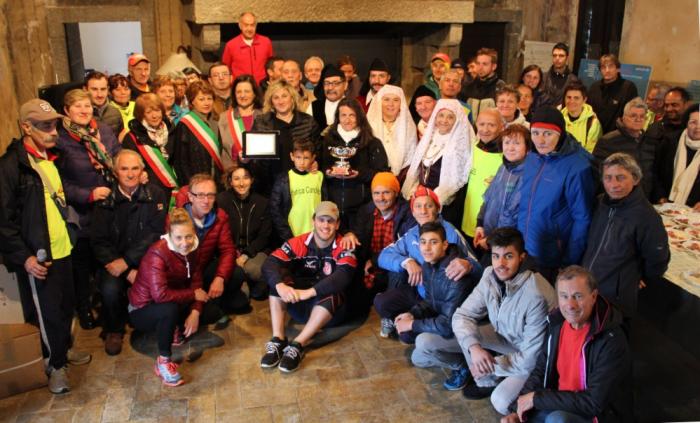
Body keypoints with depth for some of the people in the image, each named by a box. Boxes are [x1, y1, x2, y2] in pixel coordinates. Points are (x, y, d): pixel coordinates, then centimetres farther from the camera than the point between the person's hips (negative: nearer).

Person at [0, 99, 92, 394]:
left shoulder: (52, 159, 10)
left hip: (63, 250, 7)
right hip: (38, 255, -7)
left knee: (67, 305, 16)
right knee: (49, 312, 3)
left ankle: (63, 349, 37)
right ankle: (55, 364, 21)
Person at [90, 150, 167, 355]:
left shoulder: (155, 196, 0)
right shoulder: (106, 201, 2)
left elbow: (154, 234, -8)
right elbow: (99, 242, -3)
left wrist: (127, 261, -19)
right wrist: (128, 272, -16)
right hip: (114, 261, 1)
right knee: (110, 288, -29)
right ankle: (114, 330, 5)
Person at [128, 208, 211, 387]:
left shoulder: (189, 249, -7)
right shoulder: (157, 254, -29)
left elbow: (196, 283, -7)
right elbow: (160, 294, -38)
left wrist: (195, 312, -22)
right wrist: (193, 294, -26)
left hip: (172, 305, 7)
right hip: (142, 311, -7)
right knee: (170, 309, -39)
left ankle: (177, 331, 13)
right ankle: (163, 361, -19)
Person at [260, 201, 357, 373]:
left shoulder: (344, 248, -13)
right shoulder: (299, 243, -7)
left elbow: (343, 276, -31)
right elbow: (270, 264, -19)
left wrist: (309, 292, -42)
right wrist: (280, 285, -41)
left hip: (331, 308, -2)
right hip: (299, 306, 3)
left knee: (331, 292, -34)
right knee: (278, 278, -20)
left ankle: (297, 346, -35)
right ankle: (277, 340, -26)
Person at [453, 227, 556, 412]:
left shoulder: (536, 296, -35)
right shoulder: (490, 276, -16)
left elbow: (532, 358, -29)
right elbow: (462, 315, -12)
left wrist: (491, 365, -19)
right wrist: (474, 347, -30)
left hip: (536, 357, -6)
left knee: (501, 401, -24)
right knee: (464, 330, -11)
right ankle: (488, 383, 10)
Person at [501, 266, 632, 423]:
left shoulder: (611, 341, -23)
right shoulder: (557, 324, -2)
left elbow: (594, 402, -25)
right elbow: (540, 371, 5)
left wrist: (536, 398, -21)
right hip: (560, 406, 6)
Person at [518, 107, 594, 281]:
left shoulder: (576, 167, -19)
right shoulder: (531, 158, -1)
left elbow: (582, 219, -14)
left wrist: (569, 264, -12)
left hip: (552, 261, -5)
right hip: (522, 253, 6)